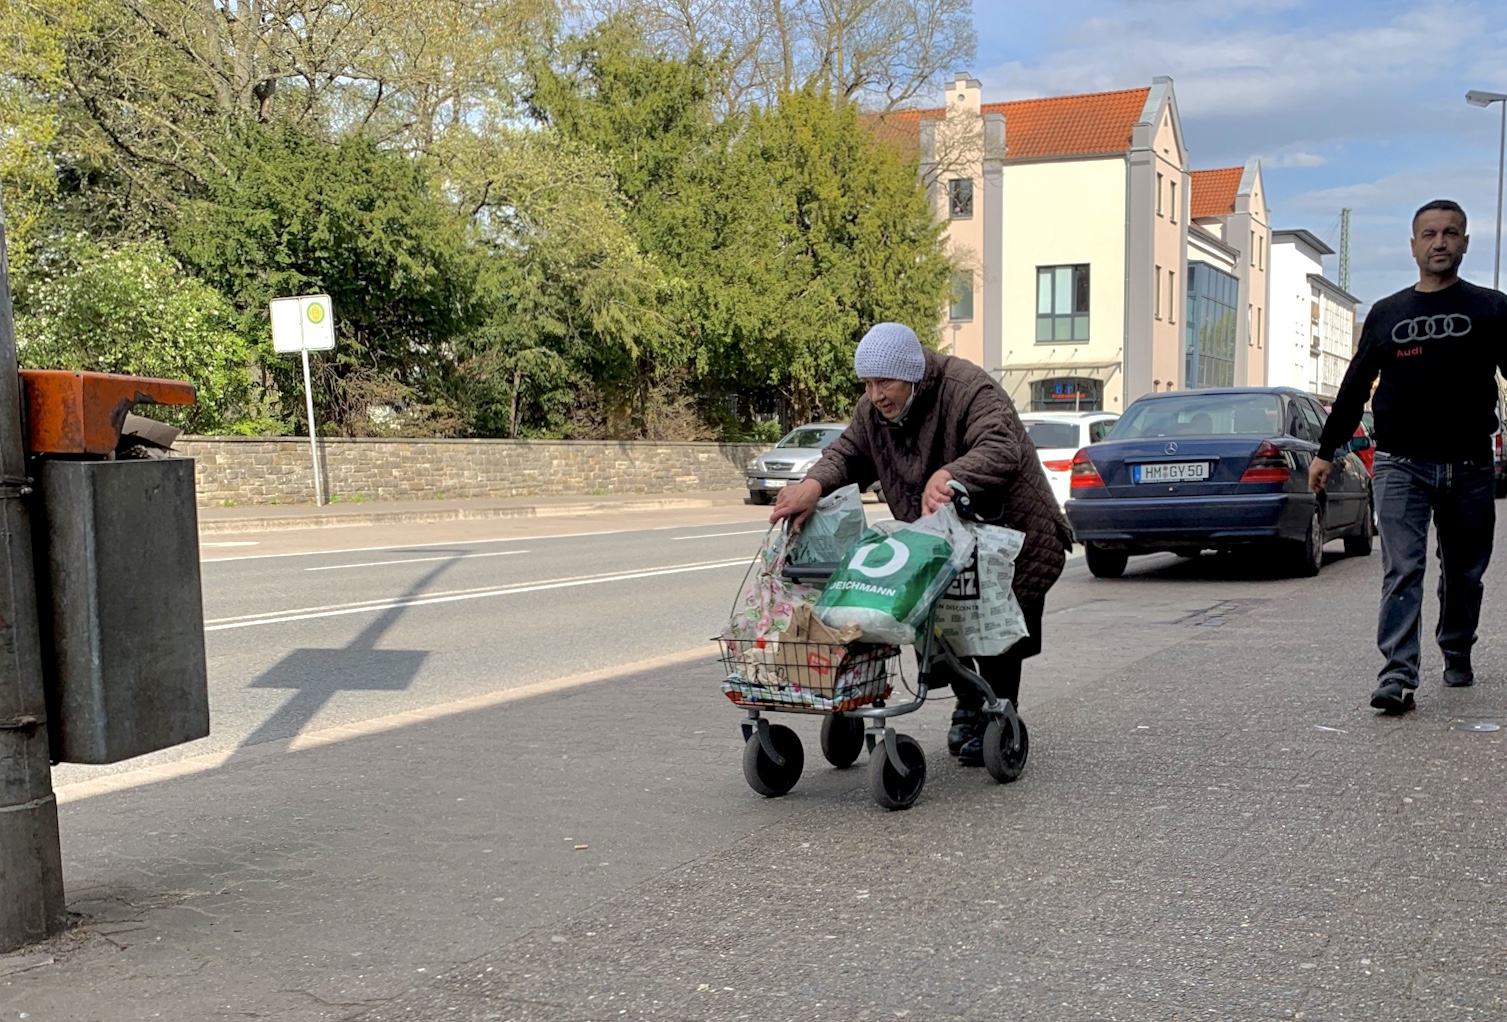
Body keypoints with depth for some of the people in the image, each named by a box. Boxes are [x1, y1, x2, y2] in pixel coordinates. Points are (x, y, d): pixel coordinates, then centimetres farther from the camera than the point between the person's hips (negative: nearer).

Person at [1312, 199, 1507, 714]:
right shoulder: (1386, 314, 11)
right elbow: (1354, 388, 15)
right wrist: (1327, 450, 14)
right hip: (1401, 465, 0)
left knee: (1464, 574, 12)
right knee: (1401, 571, -10)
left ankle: (1457, 654, 33)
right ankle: (1398, 674, -15)